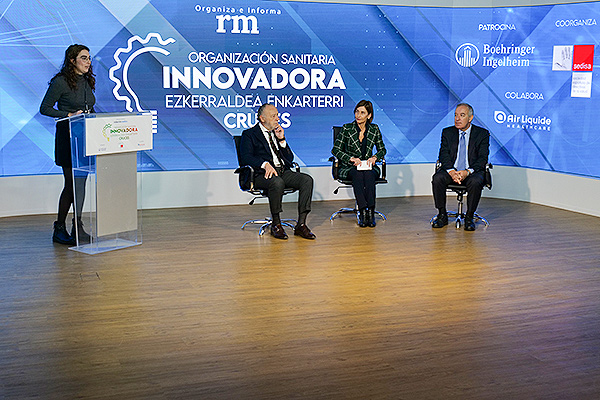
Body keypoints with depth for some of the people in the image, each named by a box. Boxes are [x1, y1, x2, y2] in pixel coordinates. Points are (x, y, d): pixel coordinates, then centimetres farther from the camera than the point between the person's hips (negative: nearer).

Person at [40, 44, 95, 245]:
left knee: (80, 182, 7)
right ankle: (59, 228, 5)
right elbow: (45, 108, -7)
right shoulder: (60, 82, -9)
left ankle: (77, 228, 13)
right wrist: (70, 115, -16)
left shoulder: (87, 81, 12)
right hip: (67, 137, -6)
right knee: (72, 183, -6)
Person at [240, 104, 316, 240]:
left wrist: (282, 140, 5)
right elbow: (246, 157, -11)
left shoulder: (277, 132, 24)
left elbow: (290, 158, 19)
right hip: (263, 174, -6)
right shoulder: (249, 134, 6)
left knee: (307, 180, -20)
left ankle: (301, 224, -21)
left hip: (283, 171, 6)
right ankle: (276, 224, -20)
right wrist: (265, 164, -27)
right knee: (277, 182, -38)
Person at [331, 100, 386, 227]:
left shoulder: (374, 129, 6)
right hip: (349, 168, -1)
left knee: (369, 175, -35)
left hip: (368, 166, 2)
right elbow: (335, 150, -2)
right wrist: (351, 158, -15)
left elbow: (382, 149, 15)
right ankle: (362, 212, -39)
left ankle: (371, 211, -36)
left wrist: (375, 157, -7)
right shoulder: (347, 128, -1)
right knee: (358, 175, -37)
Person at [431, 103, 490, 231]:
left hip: (472, 171, -2)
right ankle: (442, 215, -12)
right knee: (437, 178, -28)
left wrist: (467, 172, -24)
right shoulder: (447, 132, 9)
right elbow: (443, 155, -1)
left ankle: (469, 217, -16)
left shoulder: (482, 134, 2)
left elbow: (482, 158, -7)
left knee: (476, 182, -35)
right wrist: (451, 171, -22)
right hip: (451, 170, 2)